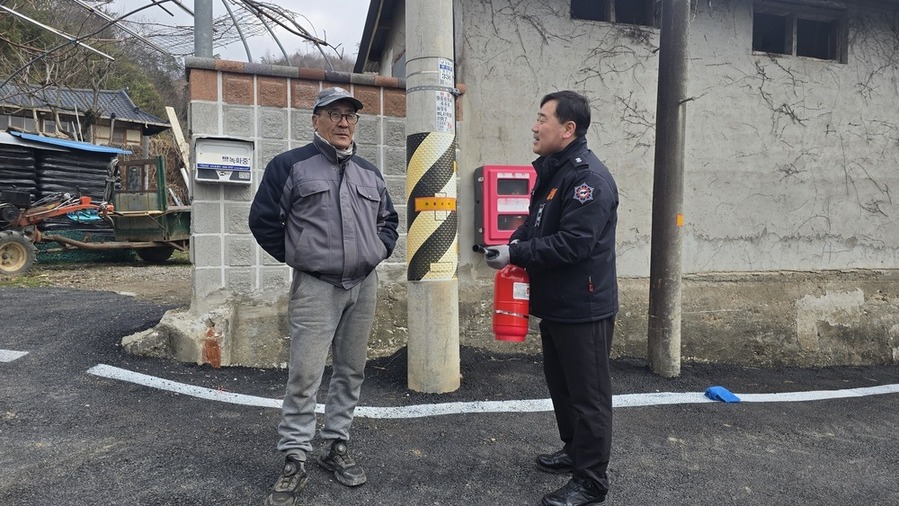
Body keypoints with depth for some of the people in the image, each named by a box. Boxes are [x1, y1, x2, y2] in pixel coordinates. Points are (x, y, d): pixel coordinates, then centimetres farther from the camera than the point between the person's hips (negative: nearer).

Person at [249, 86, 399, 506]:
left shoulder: (369, 172, 15)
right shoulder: (290, 165, -1)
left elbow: (388, 218, 25)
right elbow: (262, 219, -1)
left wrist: (380, 250, 11)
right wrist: (295, 256, -1)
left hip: (364, 286, 5)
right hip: (315, 287, -5)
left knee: (351, 372, 11)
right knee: (304, 376, -4)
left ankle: (336, 445, 26)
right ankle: (295, 461, 9)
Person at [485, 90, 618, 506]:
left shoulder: (588, 176, -19)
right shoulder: (551, 171, 13)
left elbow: (573, 243, -27)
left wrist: (515, 255, -21)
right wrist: (514, 244, 0)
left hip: (584, 308, -10)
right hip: (555, 304, 10)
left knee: (588, 394, 2)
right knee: (560, 384, 21)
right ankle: (574, 451, 40)